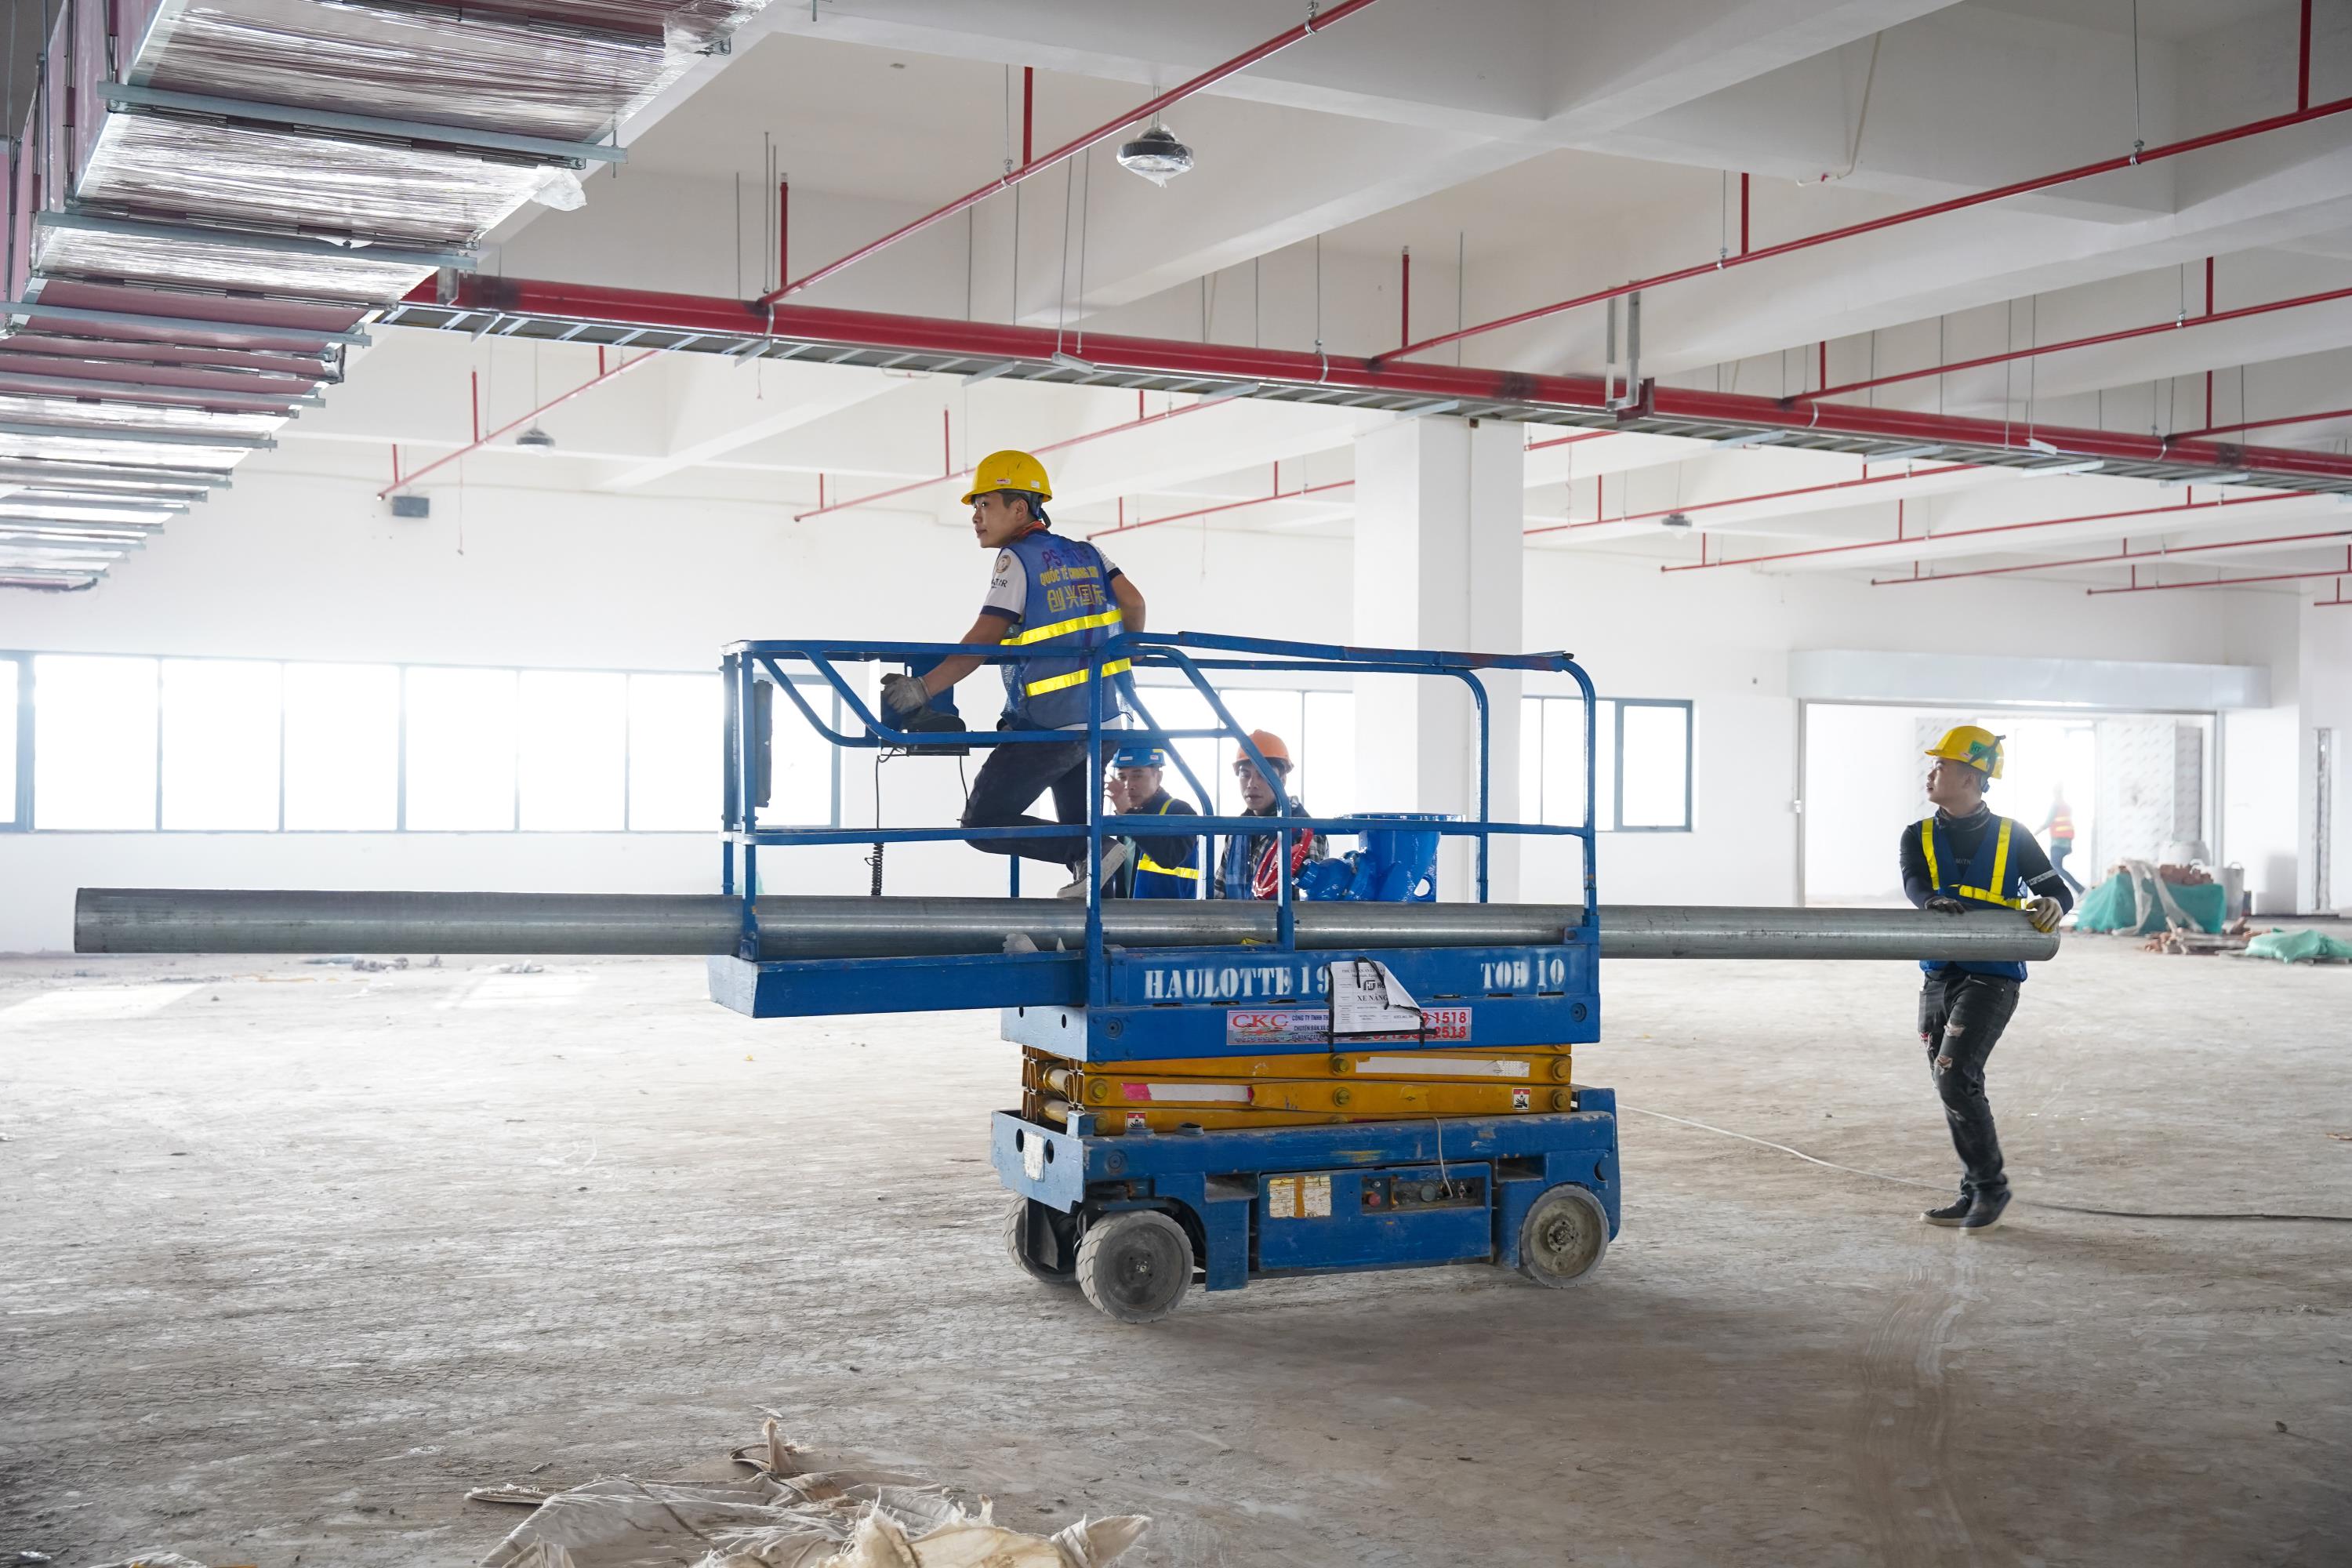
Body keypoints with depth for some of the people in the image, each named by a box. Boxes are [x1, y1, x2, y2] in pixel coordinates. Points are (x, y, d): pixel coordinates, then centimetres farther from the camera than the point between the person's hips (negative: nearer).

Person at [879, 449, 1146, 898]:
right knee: (1076, 827, 17)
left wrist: (922, 688, -23)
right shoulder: (1085, 553, 11)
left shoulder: (1017, 559, -8)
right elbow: (1133, 602, 4)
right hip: (1100, 722, 8)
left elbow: (983, 640, -17)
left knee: (983, 824, -2)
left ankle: (1089, 853, -15)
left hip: (1044, 727, -8)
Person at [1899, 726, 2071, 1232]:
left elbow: (2057, 890, 5)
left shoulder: (2011, 837, 1)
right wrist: (1934, 901, -35)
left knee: (1956, 1077, -16)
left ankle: (1991, 1186, -1)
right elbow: (1914, 882, -12)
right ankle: (1976, 1193, 19)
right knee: (1955, 1090, 8)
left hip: (1991, 977, -5)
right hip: (1939, 977, 5)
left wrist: (2050, 904, -20)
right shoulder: (1919, 837, 8)